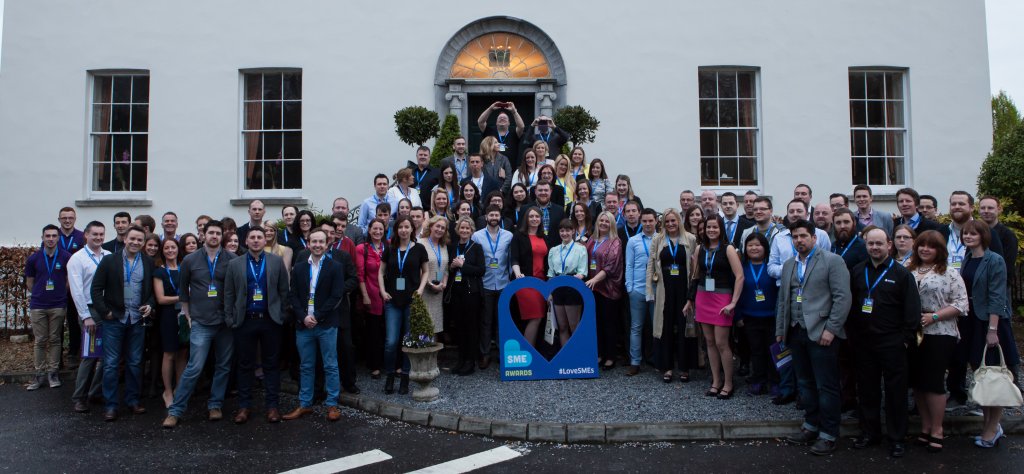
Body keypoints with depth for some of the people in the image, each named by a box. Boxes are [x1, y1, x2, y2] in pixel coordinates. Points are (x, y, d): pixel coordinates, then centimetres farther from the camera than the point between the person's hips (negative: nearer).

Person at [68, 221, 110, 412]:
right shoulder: (77, 258, -3)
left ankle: (97, 392, 22)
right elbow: (76, 290, -7)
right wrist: (86, 317, -11)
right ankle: (80, 398, 11)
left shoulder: (110, 257, 7)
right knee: (90, 355, -3)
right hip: (90, 310, -4)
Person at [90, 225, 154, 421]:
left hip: (137, 320, 2)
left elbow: (153, 289, 12)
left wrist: (150, 305, -4)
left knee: (135, 363, 10)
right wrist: (104, 311, -7)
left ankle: (133, 399, 23)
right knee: (111, 364, 2)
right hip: (114, 319, -2)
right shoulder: (109, 261, -2)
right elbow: (97, 288, -2)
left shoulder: (148, 263, 4)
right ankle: (111, 405, 10)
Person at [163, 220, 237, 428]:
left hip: (226, 322, 1)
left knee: (223, 366, 7)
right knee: (194, 367, -6)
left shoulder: (232, 260, 0)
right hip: (201, 323, -1)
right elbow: (183, 290, 11)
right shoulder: (190, 260, 2)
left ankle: (215, 405, 21)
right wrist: (187, 315, 8)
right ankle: (175, 410, 5)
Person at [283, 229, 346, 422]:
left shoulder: (336, 267, -1)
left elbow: (337, 296, -8)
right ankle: (304, 404, 20)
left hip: (326, 325, -3)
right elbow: (292, 295, 5)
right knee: (306, 367, 11)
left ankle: (332, 404, 11)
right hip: (303, 324, 3)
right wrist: (304, 317, -9)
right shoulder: (299, 267, 9)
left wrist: (316, 316, -13)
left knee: (330, 366, 3)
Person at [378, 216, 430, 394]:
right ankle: (390, 376, 13)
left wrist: (421, 289, -5)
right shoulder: (390, 249, 7)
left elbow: (426, 271, 9)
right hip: (392, 301, 1)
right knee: (391, 341, -5)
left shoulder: (419, 249, 2)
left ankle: (405, 378, 16)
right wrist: (383, 291, 1)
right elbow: (381, 272, 14)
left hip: (412, 300, -1)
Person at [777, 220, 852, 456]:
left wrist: (831, 329, -15)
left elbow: (843, 297, -11)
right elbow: (782, 300, 19)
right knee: (805, 383, 14)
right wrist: (780, 329, 15)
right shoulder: (788, 265, 16)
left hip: (821, 333, -6)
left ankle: (828, 434, 11)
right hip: (796, 332, 6)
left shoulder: (832, 261, -4)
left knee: (826, 386, 1)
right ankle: (811, 426, 26)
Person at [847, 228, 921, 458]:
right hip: (863, 342, 3)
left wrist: (907, 339, -8)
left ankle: (896, 438, 15)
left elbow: (912, 310, -4)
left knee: (896, 391, 4)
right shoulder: (857, 272, 8)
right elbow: (849, 304, 10)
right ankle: (869, 432, 23)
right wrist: (852, 335, 7)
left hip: (892, 344, -3)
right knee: (866, 389, 11)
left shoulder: (902, 274, -3)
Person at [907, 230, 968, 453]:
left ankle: (937, 430, 13)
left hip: (939, 335, -4)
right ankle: (925, 426, 22)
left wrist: (933, 317, -15)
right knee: (917, 382, 8)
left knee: (933, 382, -1)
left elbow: (961, 304, -6)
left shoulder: (949, 274, -1)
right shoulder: (907, 272, 9)